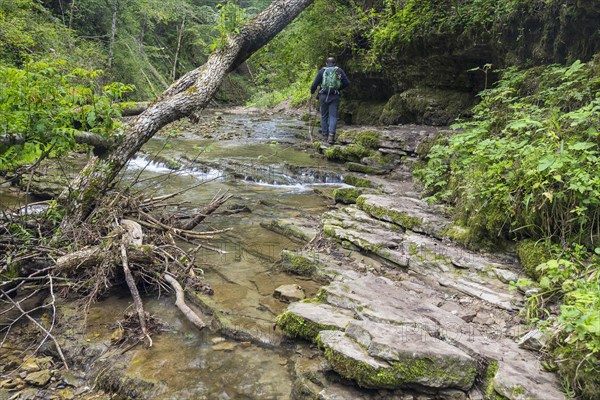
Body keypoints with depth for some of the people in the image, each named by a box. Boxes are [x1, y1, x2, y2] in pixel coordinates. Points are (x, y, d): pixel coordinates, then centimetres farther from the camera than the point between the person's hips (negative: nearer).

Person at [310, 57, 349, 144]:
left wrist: (312, 91, 20)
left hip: (324, 96, 0)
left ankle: (325, 136, 14)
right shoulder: (339, 71, 8)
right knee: (333, 116, -1)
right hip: (335, 96, 0)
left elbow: (315, 83, 2)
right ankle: (331, 135, -19)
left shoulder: (322, 70, 6)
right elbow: (347, 82, 5)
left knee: (324, 116, 11)